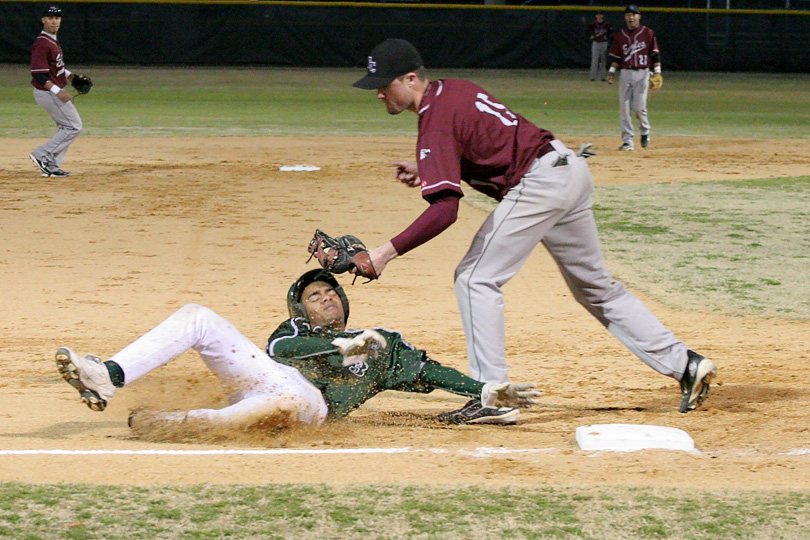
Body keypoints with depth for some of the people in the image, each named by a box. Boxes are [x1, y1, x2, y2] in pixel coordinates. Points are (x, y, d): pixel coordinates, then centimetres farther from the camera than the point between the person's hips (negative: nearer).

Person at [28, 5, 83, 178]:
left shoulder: (52, 40, 12)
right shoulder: (42, 43, -20)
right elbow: (38, 74, -26)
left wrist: (69, 76, 15)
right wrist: (57, 91, -33)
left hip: (55, 91, 10)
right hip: (48, 93, -10)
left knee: (67, 127, 15)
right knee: (74, 126, -7)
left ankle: (51, 166, 16)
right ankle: (42, 155, -4)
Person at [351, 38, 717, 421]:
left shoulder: (435, 120, -16)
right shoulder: (453, 88, 12)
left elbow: (445, 210, -25)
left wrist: (388, 251, -27)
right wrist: (425, 171, 13)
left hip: (539, 184, -10)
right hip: (572, 168, 10)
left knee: (476, 279, -7)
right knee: (596, 287, 18)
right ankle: (684, 364, 19)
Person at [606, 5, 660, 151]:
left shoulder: (648, 33, 3)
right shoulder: (620, 36, 11)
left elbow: (655, 55, 2)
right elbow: (615, 57, 13)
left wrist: (657, 73, -5)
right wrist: (611, 72, 2)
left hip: (642, 74, -3)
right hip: (625, 73, 3)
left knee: (639, 108, -9)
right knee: (624, 108, -3)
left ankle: (645, 132, 19)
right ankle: (628, 141, 1)